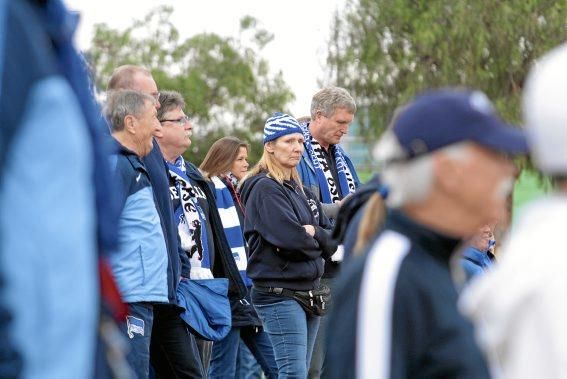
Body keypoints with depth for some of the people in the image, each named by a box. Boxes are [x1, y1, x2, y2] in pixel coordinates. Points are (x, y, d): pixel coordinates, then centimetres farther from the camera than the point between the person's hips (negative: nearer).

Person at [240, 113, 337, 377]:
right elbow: (291, 239, -21)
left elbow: (332, 240, 12)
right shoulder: (265, 189, -10)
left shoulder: (301, 189, 17)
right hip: (279, 294, -9)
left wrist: (314, 233, -8)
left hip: (309, 293, 9)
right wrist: (316, 243, -1)